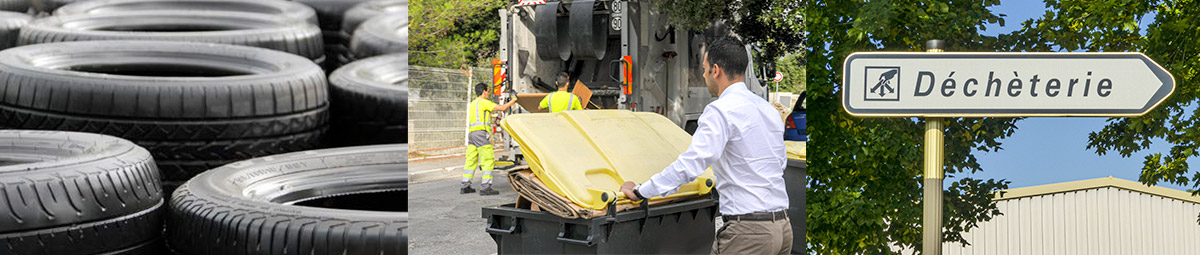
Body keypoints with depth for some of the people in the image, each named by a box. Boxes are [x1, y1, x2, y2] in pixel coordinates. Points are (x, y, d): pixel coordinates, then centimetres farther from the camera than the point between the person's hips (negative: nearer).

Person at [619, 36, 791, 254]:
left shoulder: (720, 111, -11)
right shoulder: (769, 110, 15)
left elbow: (691, 164, -19)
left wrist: (640, 192, -12)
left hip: (747, 231, -8)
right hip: (783, 226, 8)